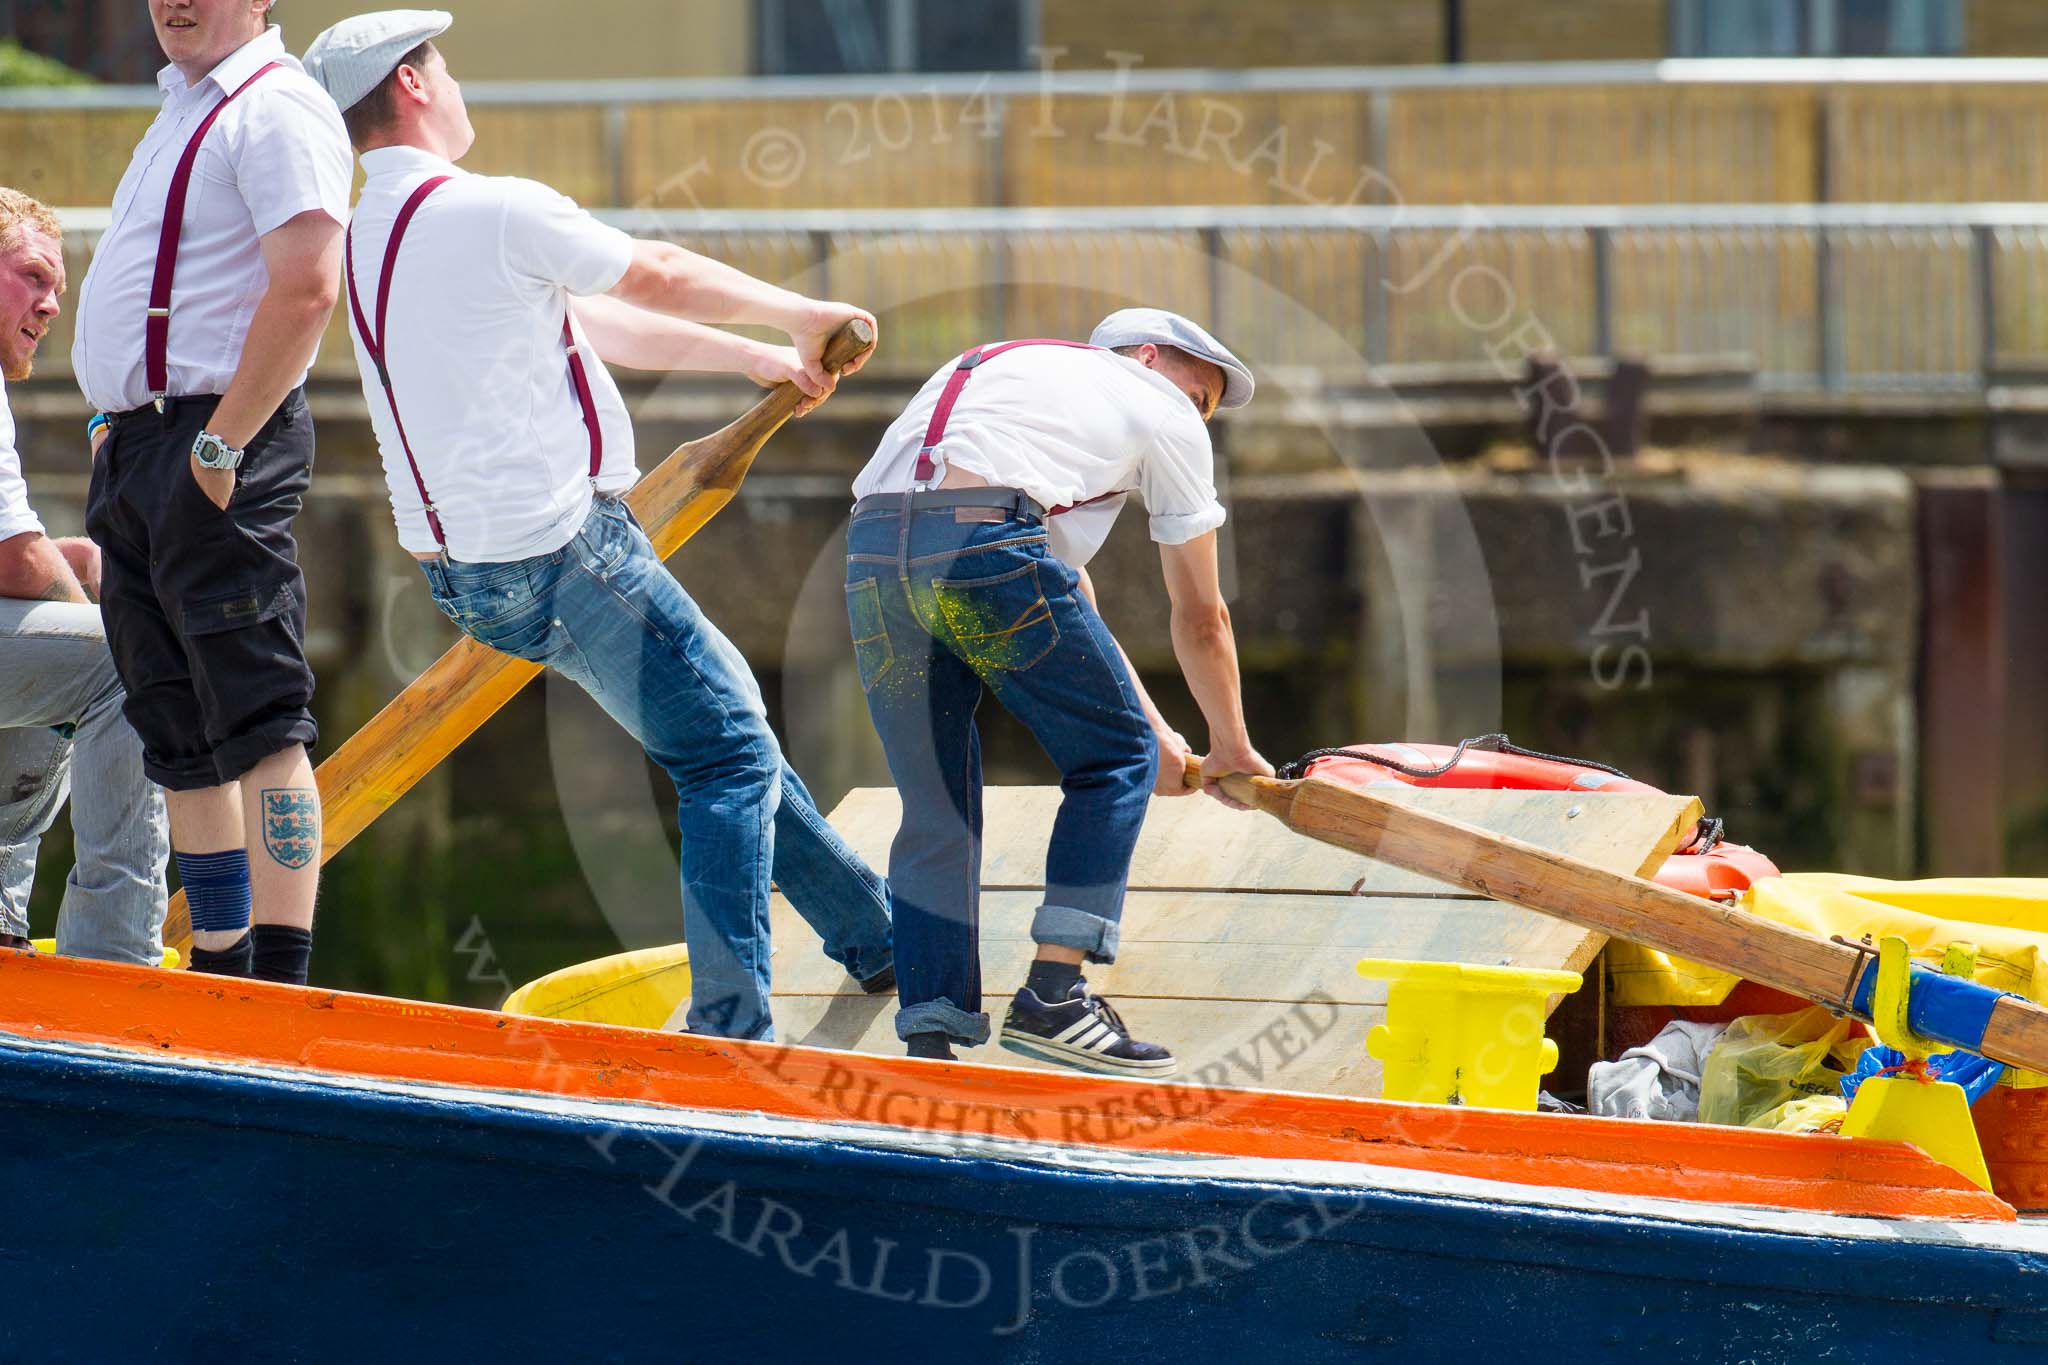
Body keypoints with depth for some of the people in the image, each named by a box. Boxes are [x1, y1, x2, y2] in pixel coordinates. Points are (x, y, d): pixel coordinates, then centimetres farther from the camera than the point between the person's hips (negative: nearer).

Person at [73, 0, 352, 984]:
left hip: (219, 448, -10)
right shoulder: (183, 110, 21)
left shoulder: (275, 110, -10)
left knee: (258, 726, -12)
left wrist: (222, 444, -21)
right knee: (181, 739, 12)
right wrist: (121, 428, 18)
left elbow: (305, 289, -22)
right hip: (136, 450, 10)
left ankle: (283, 986, -15)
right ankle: (219, 973, 18)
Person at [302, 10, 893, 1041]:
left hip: (463, 565, 10)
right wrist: (800, 315, 15)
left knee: (727, 719, 21)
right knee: (728, 751, -4)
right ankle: (728, 1033, -10)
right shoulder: (489, 211, -15)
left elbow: (593, 323, 20)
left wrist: (757, 359, 23)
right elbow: (659, 281, -2)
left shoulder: (369, 240, 14)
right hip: (561, 553, -10)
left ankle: (876, 935, 30)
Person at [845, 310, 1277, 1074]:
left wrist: (1153, 729, 47)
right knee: (1117, 759, 9)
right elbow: (1200, 617, 26)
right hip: (984, 544, -6)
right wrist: (1231, 750, 40)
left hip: (872, 549, 6)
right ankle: (1052, 998, -1)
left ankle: (929, 1043, 6)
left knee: (936, 817, 14)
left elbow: (1070, 604, 43)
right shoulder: (1162, 414, 20)